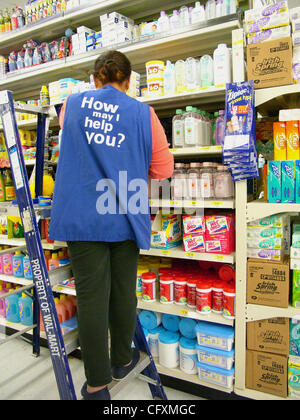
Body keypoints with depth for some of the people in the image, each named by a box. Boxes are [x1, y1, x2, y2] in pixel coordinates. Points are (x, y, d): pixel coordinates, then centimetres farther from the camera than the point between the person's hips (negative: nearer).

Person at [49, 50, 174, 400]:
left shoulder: (72, 104, 7)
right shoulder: (143, 113, 2)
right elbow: (163, 169, 4)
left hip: (81, 216, 0)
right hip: (125, 217, 0)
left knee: (91, 296, 5)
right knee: (123, 290, 14)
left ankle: (97, 384, 18)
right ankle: (122, 361, 35)